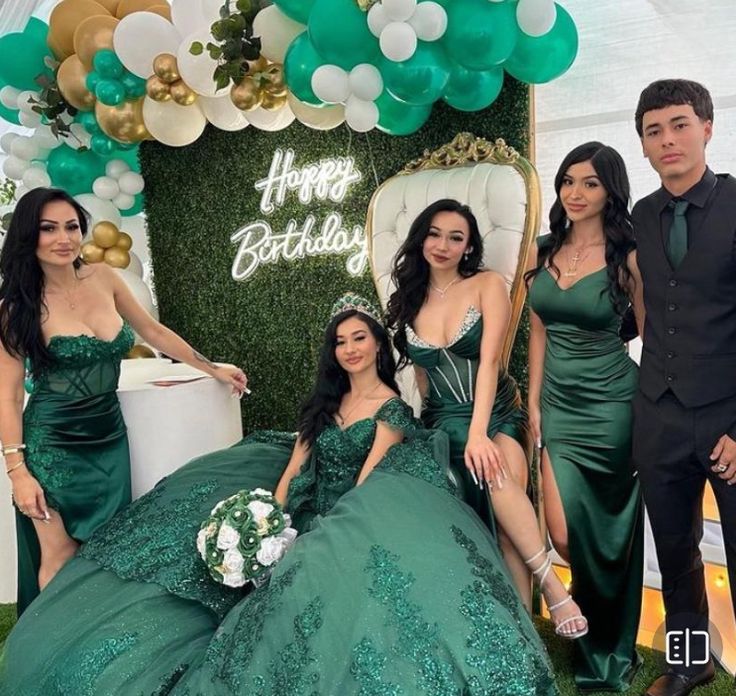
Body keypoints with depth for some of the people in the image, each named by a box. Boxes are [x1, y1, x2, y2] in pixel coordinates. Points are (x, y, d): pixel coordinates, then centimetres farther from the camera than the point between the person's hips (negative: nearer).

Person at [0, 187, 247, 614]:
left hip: (109, 436, 4)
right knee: (60, 557, 3)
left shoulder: (104, 278, 1)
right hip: (53, 444, -4)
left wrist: (212, 368, 15)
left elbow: (153, 331, 12)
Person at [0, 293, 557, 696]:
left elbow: (366, 490, -12)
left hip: (353, 530, -6)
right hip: (308, 518, 6)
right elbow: (293, 466, 6)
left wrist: (332, 537, -21)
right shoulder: (325, 401, 14)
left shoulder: (393, 409, -4)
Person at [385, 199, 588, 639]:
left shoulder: (487, 285, -2)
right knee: (498, 475, -31)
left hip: (498, 415, -1)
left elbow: (489, 361, -15)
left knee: (499, 467, -32)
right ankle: (550, 585, -20)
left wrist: (479, 432, -25)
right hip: (446, 423, 1)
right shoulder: (409, 301, 8)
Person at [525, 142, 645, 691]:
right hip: (559, 403, 4)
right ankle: (598, 644, 36)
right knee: (565, 536, 4)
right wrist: (533, 403, 7)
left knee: (611, 531, 9)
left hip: (612, 404, -3)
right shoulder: (542, 253, 6)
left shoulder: (628, 258, -6)